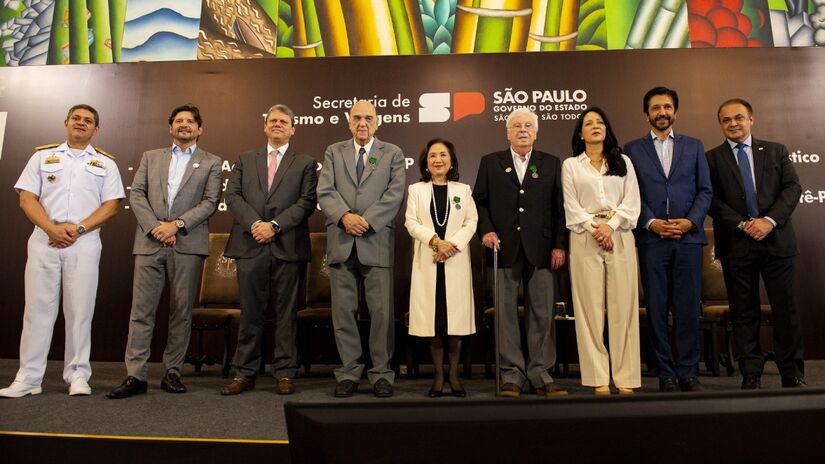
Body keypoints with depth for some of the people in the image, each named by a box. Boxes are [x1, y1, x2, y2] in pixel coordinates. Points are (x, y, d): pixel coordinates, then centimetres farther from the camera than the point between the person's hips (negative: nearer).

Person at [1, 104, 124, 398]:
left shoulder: (105, 163, 12)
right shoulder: (42, 156, 14)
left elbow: (111, 205, 3)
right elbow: (27, 198, 5)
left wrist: (78, 228, -11)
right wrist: (52, 228, -11)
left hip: (85, 243, -1)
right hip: (44, 240, 1)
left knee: (80, 311, 0)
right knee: (37, 308, 2)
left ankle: (78, 376, 8)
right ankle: (28, 378, 9)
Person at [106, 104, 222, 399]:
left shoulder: (211, 163, 11)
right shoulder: (150, 157, 18)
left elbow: (210, 202, -1)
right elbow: (136, 195, 8)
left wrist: (176, 224, -12)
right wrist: (155, 227, -7)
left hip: (188, 245, -1)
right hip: (150, 243, 2)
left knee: (181, 311, 2)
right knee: (141, 310, 0)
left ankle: (172, 372, 12)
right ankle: (135, 375, 5)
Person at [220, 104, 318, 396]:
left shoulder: (305, 163, 9)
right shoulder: (245, 160, 17)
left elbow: (307, 202, -2)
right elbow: (232, 195, 6)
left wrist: (274, 225, -12)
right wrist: (254, 223, -10)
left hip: (288, 247, -2)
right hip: (250, 246, 2)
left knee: (286, 312, 4)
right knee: (250, 312, 6)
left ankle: (285, 374, 11)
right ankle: (244, 374, 14)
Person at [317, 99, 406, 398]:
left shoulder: (392, 153, 11)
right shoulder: (333, 152, 15)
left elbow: (395, 193, -2)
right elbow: (325, 191, 3)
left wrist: (367, 220, -13)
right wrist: (345, 216, -14)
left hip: (376, 242, -1)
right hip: (341, 242, 2)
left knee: (382, 311, -1)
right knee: (343, 311, 5)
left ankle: (382, 373, 11)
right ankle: (349, 373, 15)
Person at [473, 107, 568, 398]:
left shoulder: (551, 164, 12)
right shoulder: (490, 163, 12)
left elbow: (560, 208, 8)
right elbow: (479, 201, 9)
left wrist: (559, 245, 1)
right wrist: (486, 230, -6)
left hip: (540, 251, 1)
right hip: (504, 250, 0)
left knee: (542, 314, 3)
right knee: (506, 313, 2)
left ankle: (540, 375, 14)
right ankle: (511, 376, 11)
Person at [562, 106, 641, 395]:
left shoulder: (623, 162, 16)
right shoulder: (570, 165, 12)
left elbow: (632, 201, 5)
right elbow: (571, 206, 3)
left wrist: (610, 225, -10)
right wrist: (594, 228, -11)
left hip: (620, 237, 1)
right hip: (585, 238, -1)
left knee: (623, 306, -1)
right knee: (590, 307, -3)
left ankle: (625, 378, 4)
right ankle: (598, 378, 1)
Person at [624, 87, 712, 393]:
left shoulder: (694, 146, 15)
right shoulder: (633, 150, 10)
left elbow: (705, 190, 9)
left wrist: (691, 221, -7)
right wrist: (651, 222, -11)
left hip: (689, 237, 1)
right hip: (651, 239, -1)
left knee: (688, 307, 2)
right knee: (657, 308, 2)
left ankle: (687, 372, 12)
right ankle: (666, 373, 10)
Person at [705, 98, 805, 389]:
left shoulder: (776, 151, 12)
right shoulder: (711, 159, 6)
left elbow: (792, 188, 3)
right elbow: (712, 200, -2)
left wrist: (770, 220, -11)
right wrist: (742, 224, -13)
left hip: (777, 240, 2)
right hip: (736, 245, -1)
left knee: (786, 308, 4)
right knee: (743, 311, 4)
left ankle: (793, 375, 16)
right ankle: (751, 375, 12)